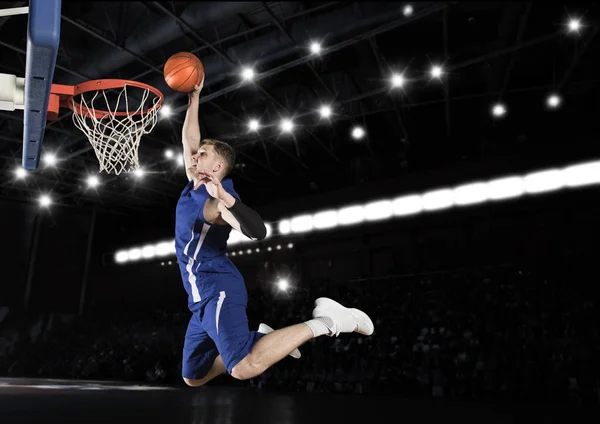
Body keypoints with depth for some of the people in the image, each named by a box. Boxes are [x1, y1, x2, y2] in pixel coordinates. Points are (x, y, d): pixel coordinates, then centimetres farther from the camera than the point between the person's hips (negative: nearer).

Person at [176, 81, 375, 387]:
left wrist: (226, 198, -39)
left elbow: (257, 232, -27)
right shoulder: (193, 187, 14)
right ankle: (261, 339, 17)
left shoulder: (215, 198, -12)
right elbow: (188, 141, 22)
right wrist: (193, 98, 19)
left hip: (217, 290, -9)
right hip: (203, 299, 9)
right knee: (192, 377, 14)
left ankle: (323, 323, -16)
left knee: (244, 368, -29)